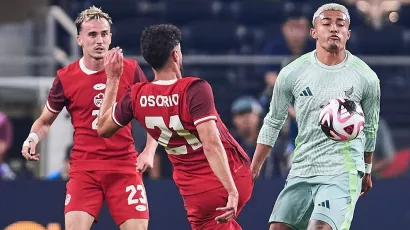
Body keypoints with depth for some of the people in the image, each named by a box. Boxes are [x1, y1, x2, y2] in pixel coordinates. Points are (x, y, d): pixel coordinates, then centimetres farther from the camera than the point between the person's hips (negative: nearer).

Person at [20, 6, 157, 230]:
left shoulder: (130, 70, 0)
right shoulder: (65, 77, 0)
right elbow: (45, 121, 15)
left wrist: (149, 150, -4)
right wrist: (33, 138, -7)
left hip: (124, 167, 1)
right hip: (83, 168, 0)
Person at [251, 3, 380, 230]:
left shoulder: (366, 78, -1)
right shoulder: (292, 74, 1)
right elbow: (273, 122, 12)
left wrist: (366, 170, 23)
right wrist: (253, 169, 12)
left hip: (342, 172, -3)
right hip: (301, 169, 3)